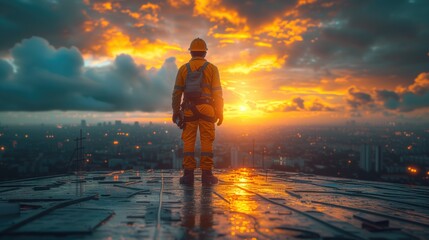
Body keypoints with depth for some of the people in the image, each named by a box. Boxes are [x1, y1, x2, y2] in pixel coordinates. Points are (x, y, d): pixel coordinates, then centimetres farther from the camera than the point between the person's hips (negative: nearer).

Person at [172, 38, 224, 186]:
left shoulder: (183, 69, 7)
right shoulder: (212, 68, 2)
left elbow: (177, 93, 3)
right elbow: (217, 92, -3)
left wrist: (175, 111, 7)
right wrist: (220, 112, 1)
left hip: (189, 110, 1)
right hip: (206, 109, -1)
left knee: (189, 142, 3)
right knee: (206, 142, 0)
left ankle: (188, 175, 0)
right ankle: (206, 175, -2)